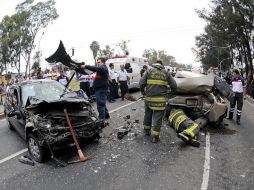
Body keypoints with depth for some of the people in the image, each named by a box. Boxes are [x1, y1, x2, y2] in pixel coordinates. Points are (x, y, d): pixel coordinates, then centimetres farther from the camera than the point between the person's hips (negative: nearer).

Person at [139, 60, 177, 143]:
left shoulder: (149, 71, 6)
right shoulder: (166, 73, 9)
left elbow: (141, 83, -1)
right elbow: (174, 85, 8)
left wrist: (143, 92, 15)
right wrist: (172, 91, 28)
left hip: (149, 98, 2)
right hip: (160, 99, -1)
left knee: (148, 115, 21)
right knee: (157, 118, 5)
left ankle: (146, 130, 37)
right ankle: (155, 136, 9)